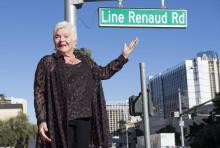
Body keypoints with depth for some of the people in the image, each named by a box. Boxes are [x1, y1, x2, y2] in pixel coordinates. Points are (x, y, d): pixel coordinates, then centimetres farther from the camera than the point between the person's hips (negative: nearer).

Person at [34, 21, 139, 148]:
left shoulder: (84, 60, 16)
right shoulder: (47, 63, 2)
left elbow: (103, 72, 29)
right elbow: (39, 93, -2)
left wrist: (124, 56, 26)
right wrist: (41, 121, -12)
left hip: (84, 118, 4)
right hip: (60, 119, -4)